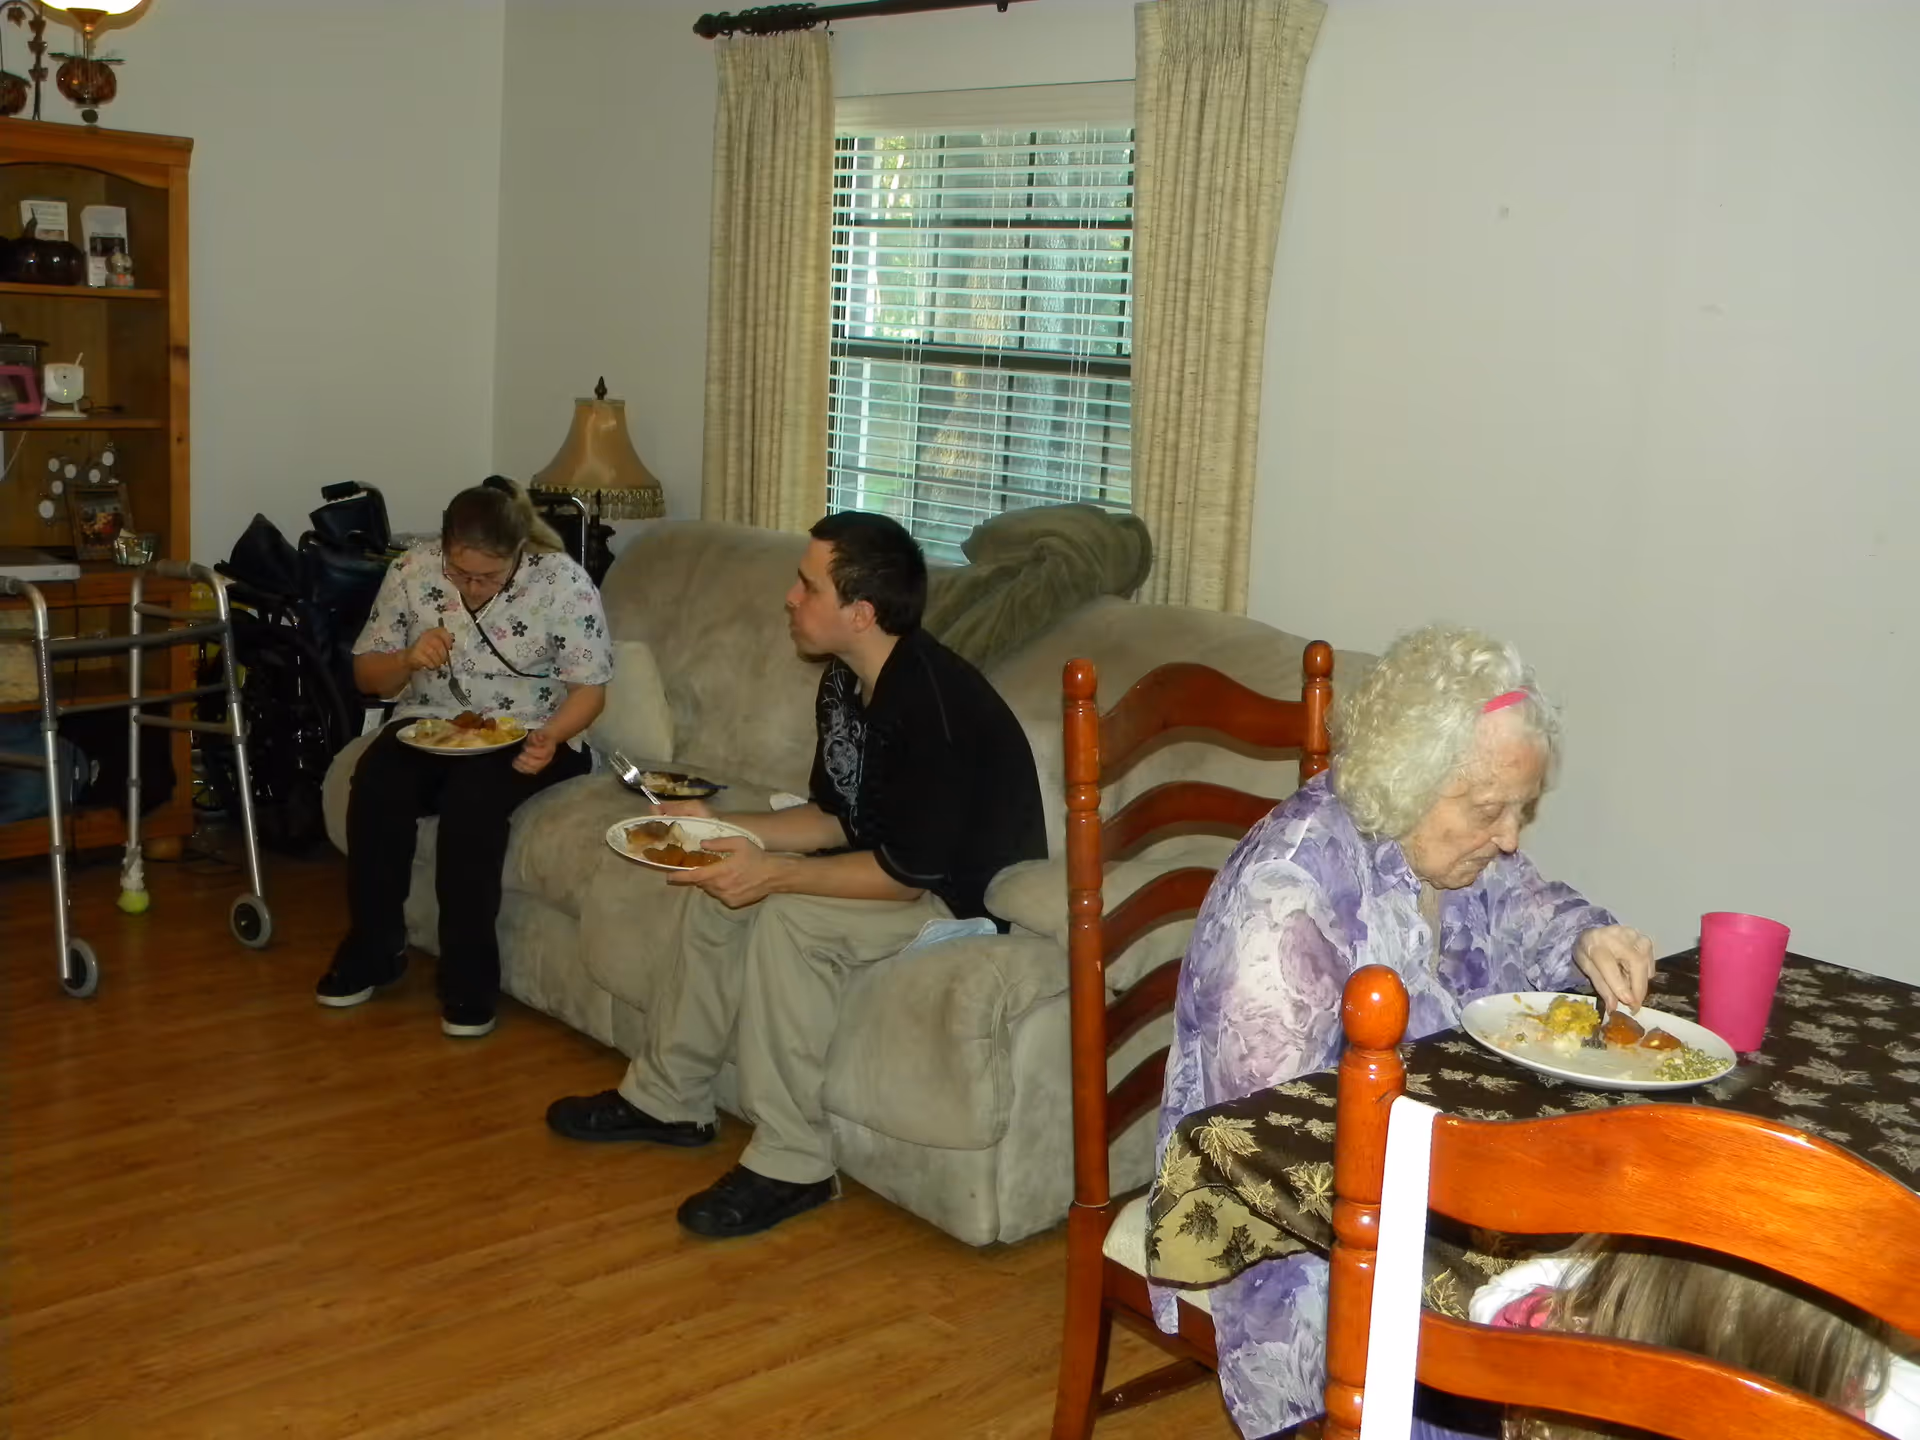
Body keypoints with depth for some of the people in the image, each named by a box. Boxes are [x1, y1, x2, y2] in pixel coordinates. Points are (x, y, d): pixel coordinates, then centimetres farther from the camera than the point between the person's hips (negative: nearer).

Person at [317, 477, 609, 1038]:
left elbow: (589, 687, -8)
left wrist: (550, 736, -27)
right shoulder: (413, 570, -5)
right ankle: (373, 948, -10)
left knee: (471, 799, -34)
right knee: (376, 784, -29)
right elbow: (366, 672, 4)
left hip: (526, 736, -3)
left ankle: (469, 972, -19)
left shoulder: (563, 581, -13)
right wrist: (408, 660, -18)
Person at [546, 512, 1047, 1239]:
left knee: (789, 917, -28)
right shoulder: (844, 681, 1)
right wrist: (719, 824, 0)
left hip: (968, 894, -10)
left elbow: (909, 871, -27)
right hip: (892, 864, 10)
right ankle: (666, 1098, 16)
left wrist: (775, 874, -27)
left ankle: (791, 1164, -18)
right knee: (720, 887, 1)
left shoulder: (934, 703, -28)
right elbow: (836, 818, 10)